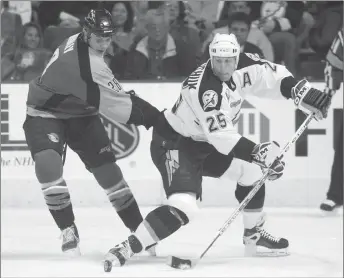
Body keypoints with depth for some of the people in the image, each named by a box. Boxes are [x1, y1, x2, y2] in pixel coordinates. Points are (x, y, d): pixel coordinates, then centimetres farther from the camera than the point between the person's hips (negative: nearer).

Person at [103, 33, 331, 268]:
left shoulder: (242, 65, -10)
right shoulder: (205, 88, -32)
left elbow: (271, 76, 0)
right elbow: (223, 137, -33)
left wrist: (302, 92, -15)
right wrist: (259, 153, -36)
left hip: (204, 142, 9)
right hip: (174, 143, -9)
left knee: (252, 169, 11)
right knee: (183, 207, -27)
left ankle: (254, 236, 23)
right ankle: (127, 248, -28)